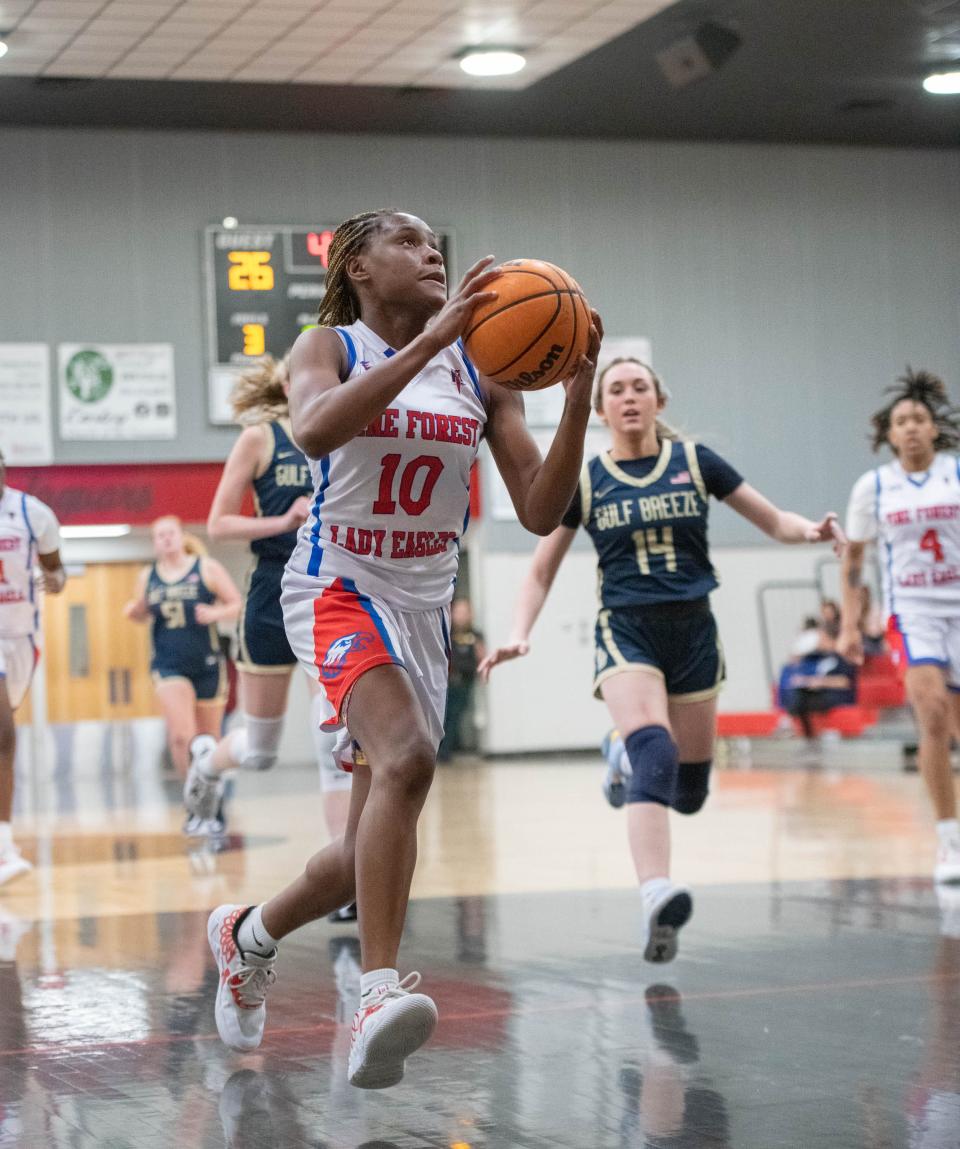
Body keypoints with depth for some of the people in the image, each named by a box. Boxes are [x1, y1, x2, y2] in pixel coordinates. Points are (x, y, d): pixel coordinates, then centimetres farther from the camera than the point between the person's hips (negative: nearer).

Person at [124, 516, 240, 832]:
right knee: (181, 737, -17)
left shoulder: (206, 568, -2)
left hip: (207, 664, -1)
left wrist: (216, 613, -20)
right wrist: (133, 611, -2)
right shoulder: (147, 577, 6)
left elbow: (237, 604, -1)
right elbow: (143, 613, 20)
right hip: (169, 666, 1)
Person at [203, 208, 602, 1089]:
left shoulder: (481, 372, 6)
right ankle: (380, 994, -37)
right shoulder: (329, 348, -3)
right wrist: (429, 340, -33)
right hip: (338, 588, -5)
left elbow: (541, 513, -1)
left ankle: (248, 933, 37)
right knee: (408, 755, -33)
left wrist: (578, 400, -14)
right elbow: (317, 428, -28)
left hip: (426, 605, 6)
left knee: (376, 844, 9)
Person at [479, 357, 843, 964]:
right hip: (627, 632, -2)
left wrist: (810, 530, -17)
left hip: (693, 630, 3)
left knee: (689, 790, 8)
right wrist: (519, 637, -10)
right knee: (655, 752, -29)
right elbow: (540, 574, 7)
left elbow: (773, 520, 6)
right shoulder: (583, 481, 1)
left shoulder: (694, 461, 3)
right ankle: (659, 894, -41)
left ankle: (628, 752, 43)